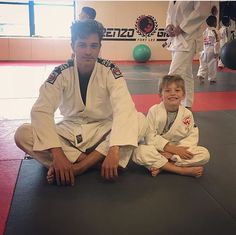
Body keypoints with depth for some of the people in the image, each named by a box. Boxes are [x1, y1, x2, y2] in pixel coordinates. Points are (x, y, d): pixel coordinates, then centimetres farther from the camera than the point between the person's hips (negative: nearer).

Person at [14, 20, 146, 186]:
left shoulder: (110, 71, -14)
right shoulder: (61, 73, -12)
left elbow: (124, 108, -28)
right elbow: (41, 110, -23)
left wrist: (114, 151, -44)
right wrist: (57, 153, -38)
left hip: (103, 131, 0)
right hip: (70, 131, 1)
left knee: (139, 120, -28)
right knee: (22, 135, -23)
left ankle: (77, 166, -30)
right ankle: (93, 161, -25)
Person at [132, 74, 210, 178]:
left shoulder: (187, 113, -3)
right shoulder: (154, 111, -11)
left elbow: (192, 137, -7)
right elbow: (150, 137, -15)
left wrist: (171, 153, -20)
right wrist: (173, 149, -23)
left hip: (180, 149, 2)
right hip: (158, 150, -2)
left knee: (204, 154, -19)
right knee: (140, 152, -33)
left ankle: (161, 166, -22)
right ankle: (183, 170, -25)